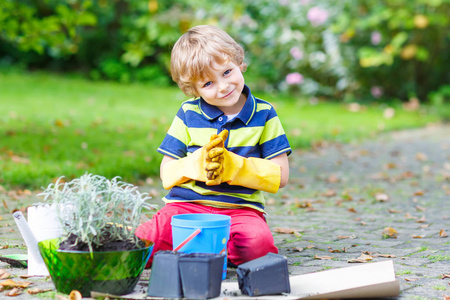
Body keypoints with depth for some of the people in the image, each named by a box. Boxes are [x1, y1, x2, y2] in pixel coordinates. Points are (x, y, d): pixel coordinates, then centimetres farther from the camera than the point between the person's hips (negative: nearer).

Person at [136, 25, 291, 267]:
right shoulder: (188, 115, 8)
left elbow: (280, 176, 1)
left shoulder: (264, 114, 6)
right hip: (186, 204, 0)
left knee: (257, 243, -35)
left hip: (240, 208, 0)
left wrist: (231, 166, -12)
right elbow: (167, 174, 6)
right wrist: (199, 164, -14)